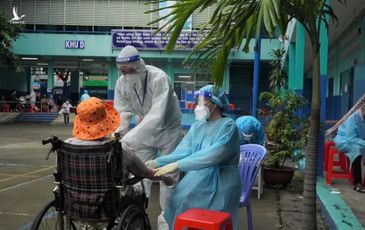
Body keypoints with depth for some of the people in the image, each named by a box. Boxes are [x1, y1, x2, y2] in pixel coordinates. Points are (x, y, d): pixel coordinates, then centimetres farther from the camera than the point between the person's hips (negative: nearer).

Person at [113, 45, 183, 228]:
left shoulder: (159, 78, -33)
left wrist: (131, 138, -51)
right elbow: (122, 112, -17)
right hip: (143, 130, 4)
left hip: (168, 129, -4)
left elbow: (157, 115, -43)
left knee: (167, 173, 4)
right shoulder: (121, 83, -17)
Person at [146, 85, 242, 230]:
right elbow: (183, 152, -1)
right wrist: (157, 162, -16)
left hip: (220, 183, -5)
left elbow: (212, 155, -26)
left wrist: (178, 165, -32)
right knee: (178, 201, -14)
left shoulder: (228, 126, -12)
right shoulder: (197, 126, 10)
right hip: (196, 179, 6)